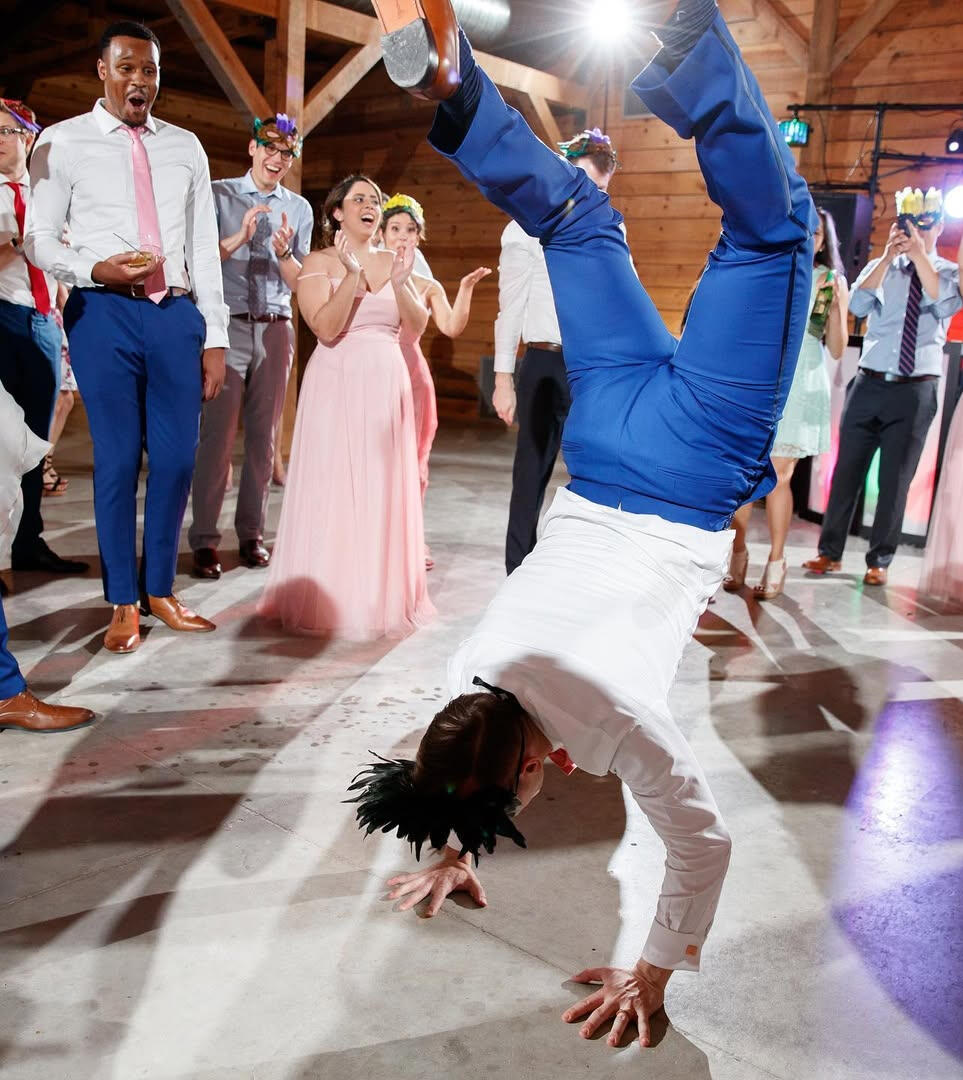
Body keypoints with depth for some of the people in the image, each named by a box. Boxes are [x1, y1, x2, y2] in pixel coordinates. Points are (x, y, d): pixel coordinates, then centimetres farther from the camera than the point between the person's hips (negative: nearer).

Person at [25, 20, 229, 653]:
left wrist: (215, 336, 6)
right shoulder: (63, 143, 6)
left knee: (178, 455, 2)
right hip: (104, 314, -3)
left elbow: (205, 248, 12)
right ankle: (123, 603, 12)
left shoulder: (185, 148, 15)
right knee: (118, 458, -1)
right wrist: (95, 270, -16)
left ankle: (160, 589, 19)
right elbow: (38, 240, 4)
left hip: (176, 314, 3)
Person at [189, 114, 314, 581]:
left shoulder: (299, 209, 12)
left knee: (263, 436, 6)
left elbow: (299, 283, 7)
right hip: (227, 326, -3)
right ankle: (204, 540, 0)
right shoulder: (219, 195, 5)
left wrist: (283, 251, -12)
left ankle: (252, 533, 16)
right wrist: (241, 237, -19)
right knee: (216, 434, -7)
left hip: (275, 329, 3)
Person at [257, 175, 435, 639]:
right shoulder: (319, 262, -1)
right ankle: (329, 598, 9)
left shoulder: (393, 262, 12)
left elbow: (416, 328, 4)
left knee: (384, 489, 6)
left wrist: (400, 284, -11)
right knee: (334, 489, -2)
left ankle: (383, 594, 17)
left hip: (387, 387, 4)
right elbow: (326, 328, -14)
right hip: (337, 386, -4)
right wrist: (353, 275, -21)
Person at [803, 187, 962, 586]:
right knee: (847, 470, 4)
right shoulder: (879, 268, 9)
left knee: (895, 479, 3)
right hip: (869, 385, 1)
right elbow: (858, 306, -9)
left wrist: (920, 254, -20)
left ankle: (879, 560, 14)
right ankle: (830, 552, 15)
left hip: (915, 391, -1)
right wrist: (888, 256, -15)